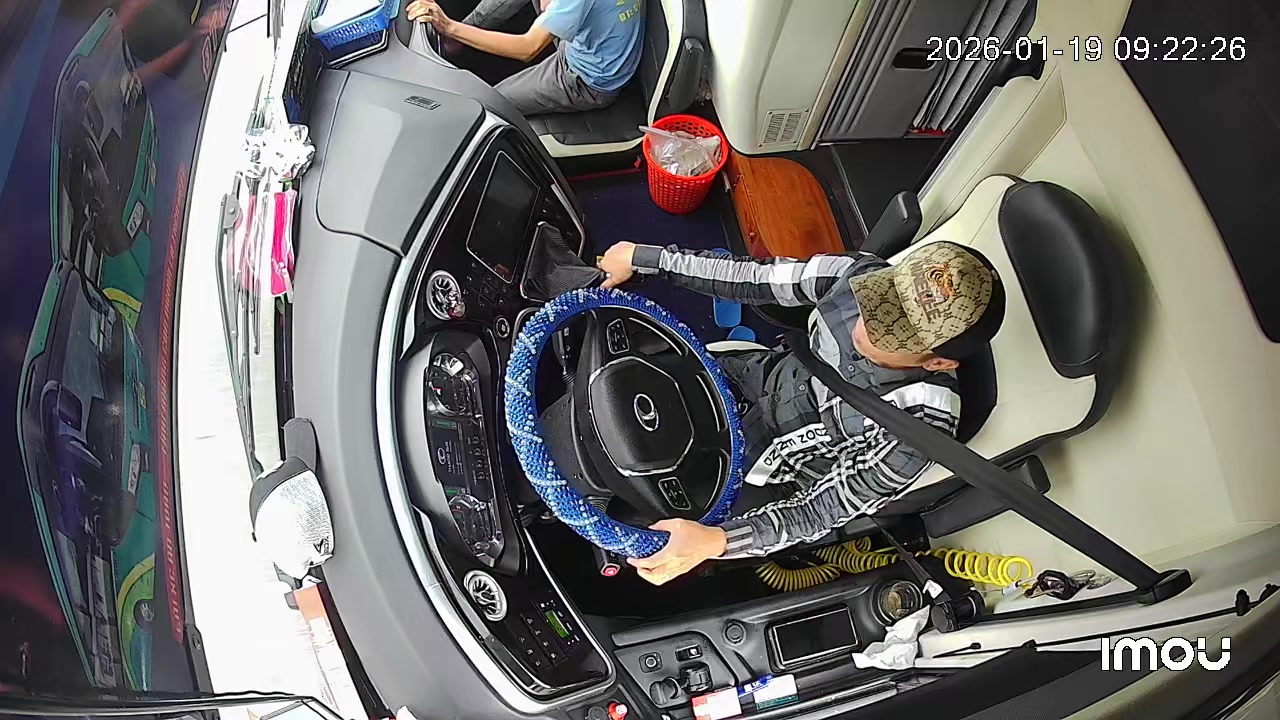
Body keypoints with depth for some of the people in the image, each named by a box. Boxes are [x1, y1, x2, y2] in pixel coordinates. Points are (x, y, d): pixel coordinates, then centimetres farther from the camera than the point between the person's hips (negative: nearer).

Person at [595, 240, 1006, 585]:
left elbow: (819, 512, -29)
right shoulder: (864, 274, -25)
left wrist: (716, 542, -44)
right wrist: (644, 257, -13)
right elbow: (758, 279, -13)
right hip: (760, 381, 5)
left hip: (777, 474, -4)